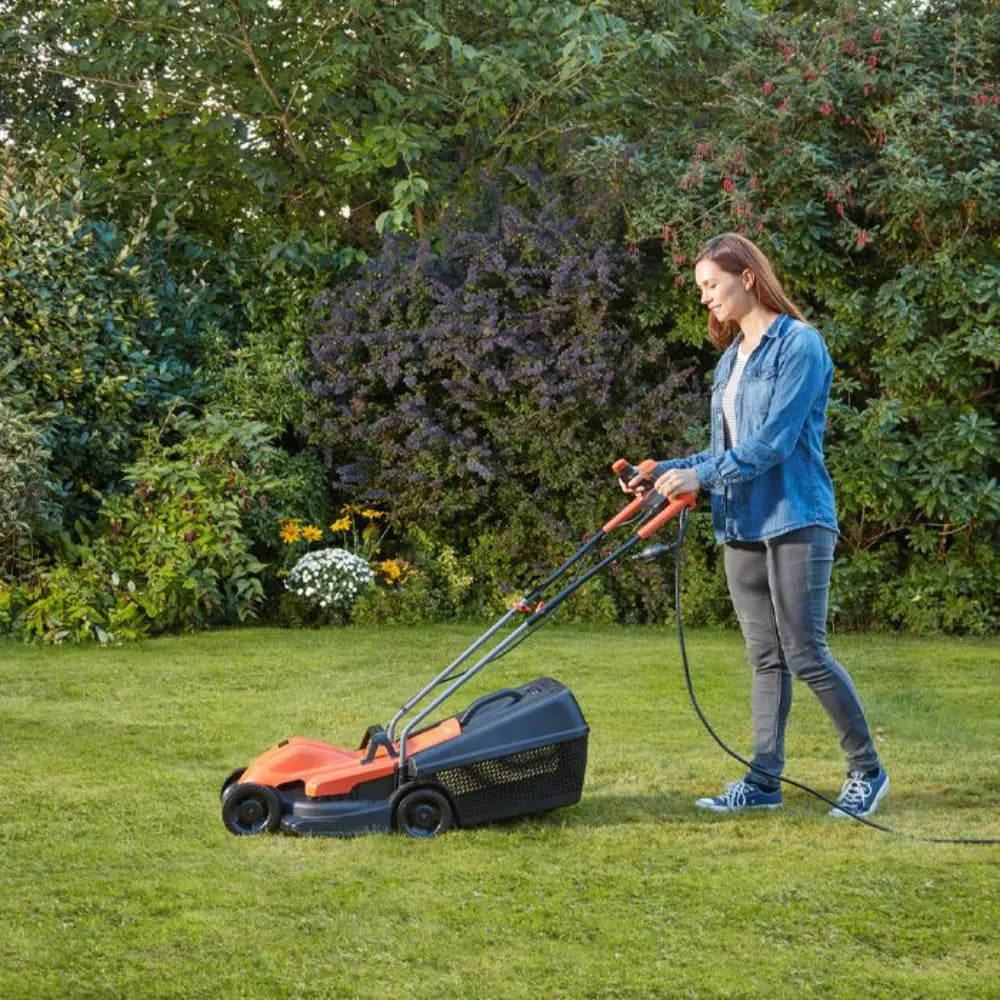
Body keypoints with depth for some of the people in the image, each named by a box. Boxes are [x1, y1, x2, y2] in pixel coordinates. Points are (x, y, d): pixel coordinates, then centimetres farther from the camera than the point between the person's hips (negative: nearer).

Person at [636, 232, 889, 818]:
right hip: (742, 525, 8)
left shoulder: (799, 345, -9)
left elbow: (774, 440, -17)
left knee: (805, 653, -6)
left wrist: (701, 475, -18)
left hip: (794, 522, -8)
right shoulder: (732, 358, 16)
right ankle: (764, 781, 11)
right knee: (765, 658, 9)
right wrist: (665, 473, 5)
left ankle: (868, 771, 6)